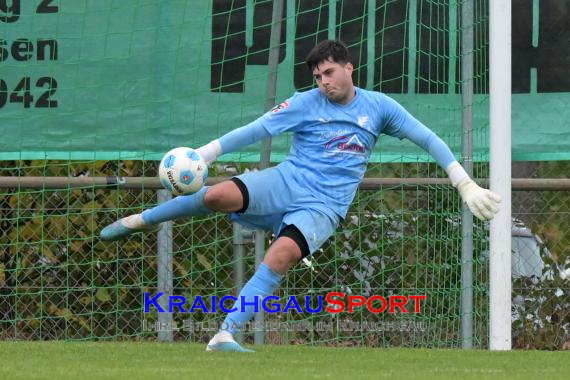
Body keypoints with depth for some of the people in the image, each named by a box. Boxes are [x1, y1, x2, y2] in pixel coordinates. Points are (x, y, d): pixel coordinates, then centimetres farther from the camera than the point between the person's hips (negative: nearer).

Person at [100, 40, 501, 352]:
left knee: (283, 254, -33)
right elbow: (253, 131, -3)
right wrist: (200, 155, -13)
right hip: (285, 183, 0)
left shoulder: (379, 107, 5)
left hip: (324, 208, 0)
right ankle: (141, 221, -3)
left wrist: (467, 186, 5)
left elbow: (429, 140, 9)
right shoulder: (305, 104, 2)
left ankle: (225, 335, -33)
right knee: (217, 195, -29)